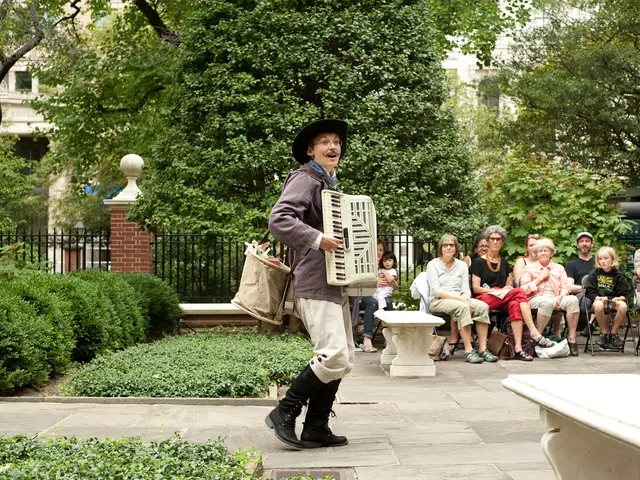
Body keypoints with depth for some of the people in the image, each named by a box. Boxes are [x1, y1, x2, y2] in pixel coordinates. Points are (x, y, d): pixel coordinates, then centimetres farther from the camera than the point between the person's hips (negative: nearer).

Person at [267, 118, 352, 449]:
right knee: (334, 357, -17)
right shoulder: (304, 180, -7)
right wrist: (317, 239, -28)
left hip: (335, 283, 10)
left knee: (343, 358, 9)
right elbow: (278, 220, -22)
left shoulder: (331, 185, 22)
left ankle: (316, 429, 14)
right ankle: (284, 413, -2)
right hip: (315, 284, -10)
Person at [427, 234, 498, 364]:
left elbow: (466, 289, 12)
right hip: (438, 301, -5)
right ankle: (469, 351, -38)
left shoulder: (462, 265, 19)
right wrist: (459, 298, -18)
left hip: (459, 299, 5)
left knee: (483, 306, -25)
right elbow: (436, 291, -8)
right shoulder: (433, 265, 4)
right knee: (463, 307, -36)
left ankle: (483, 349, -27)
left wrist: (465, 297, -14)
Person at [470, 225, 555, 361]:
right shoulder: (479, 262, 7)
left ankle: (518, 348, -45)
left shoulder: (504, 262, 24)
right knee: (519, 292, -31)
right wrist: (494, 291, -14)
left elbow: (509, 285, 24)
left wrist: (506, 289, 0)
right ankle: (534, 333, -39)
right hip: (485, 299, -4)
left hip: (502, 300, 4)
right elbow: (476, 288, -1)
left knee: (514, 305, -35)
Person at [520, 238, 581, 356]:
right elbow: (523, 289, 1)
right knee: (547, 302, -40)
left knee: (573, 300, -29)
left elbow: (565, 288, 12)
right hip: (536, 299, -3)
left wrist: (560, 297, -9)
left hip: (556, 299, 3)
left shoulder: (559, 268, 23)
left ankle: (572, 338, -27)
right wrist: (540, 279, -2)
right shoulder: (530, 268, 14)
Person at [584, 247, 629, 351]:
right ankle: (605, 333, -16)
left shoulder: (618, 275, 6)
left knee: (623, 306, -32)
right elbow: (589, 291, 1)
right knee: (598, 306, -38)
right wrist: (599, 298, -18)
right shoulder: (594, 274, 5)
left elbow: (623, 293, 6)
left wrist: (619, 298, -17)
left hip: (613, 300, 1)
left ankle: (613, 333, -11)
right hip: (598, 299, -1)